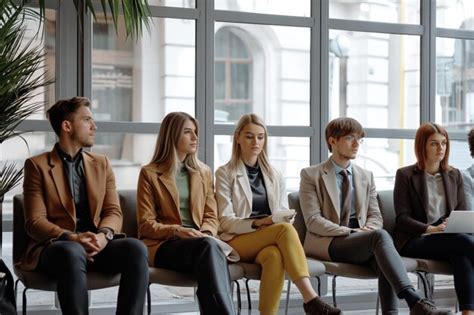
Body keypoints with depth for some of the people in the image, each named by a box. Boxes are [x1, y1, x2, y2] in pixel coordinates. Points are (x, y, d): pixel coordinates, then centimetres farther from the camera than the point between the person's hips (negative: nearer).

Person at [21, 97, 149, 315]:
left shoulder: (101, 164, 18)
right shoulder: (37, 165, 5)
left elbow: (113, 212, 9)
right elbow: (35, 221, -4)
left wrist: (104, 235, -15)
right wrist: (71, 238, -22)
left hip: (96, 245, 4)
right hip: (55, 246, -4)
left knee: (135, 248, -28)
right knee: (72, 252, -39)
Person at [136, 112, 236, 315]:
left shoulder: (204, 173, 21)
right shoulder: (149, 174, 7)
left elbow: (211, 217, 15)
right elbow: (146, 225, 1)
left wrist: (204, 235, -9)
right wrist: (177, 231, -17)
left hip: (198, 242, 3)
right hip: (163, 245, -3)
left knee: (208, 245, -37)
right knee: (209, 246, -37)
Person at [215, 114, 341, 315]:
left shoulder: (274, 175, 18)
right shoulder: (225, 173, 4)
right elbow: (225, 221, -4)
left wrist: (282, 221, -12)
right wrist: (256, 224, -21)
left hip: (269, 242, 3)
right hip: (237, 241, -3)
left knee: (274, 255, -37)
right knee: (285, 229, -33)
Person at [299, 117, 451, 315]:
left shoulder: (366, 176, 18)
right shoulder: (311, 175, 3)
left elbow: (375, 217, 15)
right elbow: (313, 221, -7)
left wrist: (367, 229, -10)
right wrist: (351, 232, -19)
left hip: (361, 242, 5)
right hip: (327, 243, -5)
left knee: (382, 260, -33)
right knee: (380, 236, -33)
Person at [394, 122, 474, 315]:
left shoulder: (454, 175, 17)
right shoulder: (405, 175, 4)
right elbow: (402, 219, -3)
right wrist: (431, 229, -20)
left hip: (449, 237, 4)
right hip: (415, 240, -3)